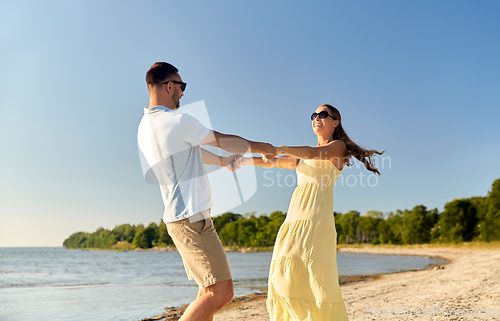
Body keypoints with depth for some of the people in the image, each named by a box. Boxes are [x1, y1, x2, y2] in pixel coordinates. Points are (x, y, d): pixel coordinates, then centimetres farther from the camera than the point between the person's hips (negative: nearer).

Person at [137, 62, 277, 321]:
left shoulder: (145, 125, 14)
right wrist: (260, 147, 14)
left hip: (178, 218, 10)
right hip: (192, 219, -10)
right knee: (221, 292, -10)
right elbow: (223, 140, -3)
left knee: (209, 290, 16)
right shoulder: (179, 121, -15)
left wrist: (223, 161, 39)